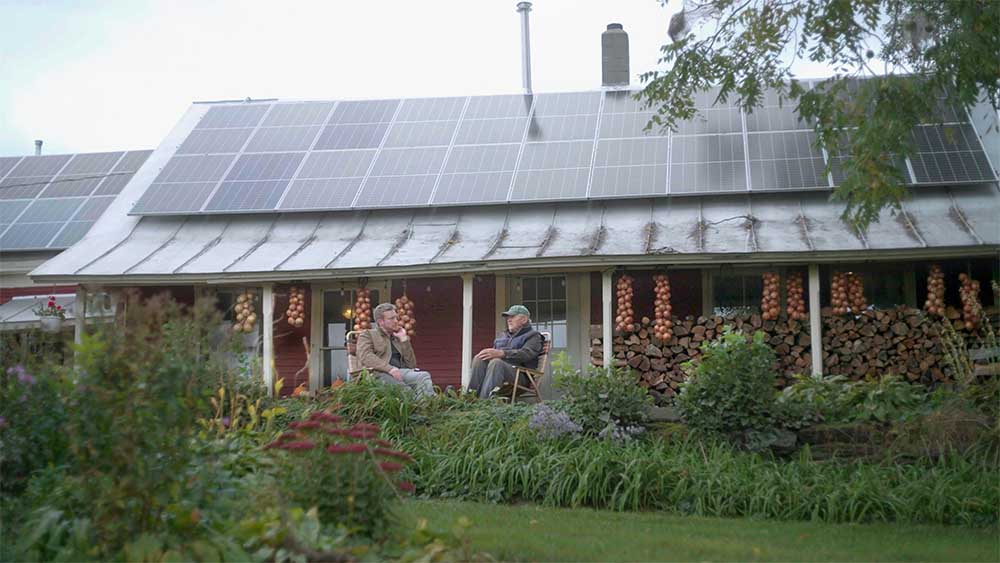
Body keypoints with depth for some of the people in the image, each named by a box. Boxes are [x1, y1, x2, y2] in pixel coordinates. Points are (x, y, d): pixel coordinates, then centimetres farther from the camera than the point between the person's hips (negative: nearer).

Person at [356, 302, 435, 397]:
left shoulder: (398, 338, 30)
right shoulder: (367, 335, 17)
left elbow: (411, 365, 18)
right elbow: (366, 357, -5)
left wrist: (404, 340, 12)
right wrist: (390, 369, -19)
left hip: (400, 372, 4)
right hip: (378, 373, -4)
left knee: (424, 376, -29)